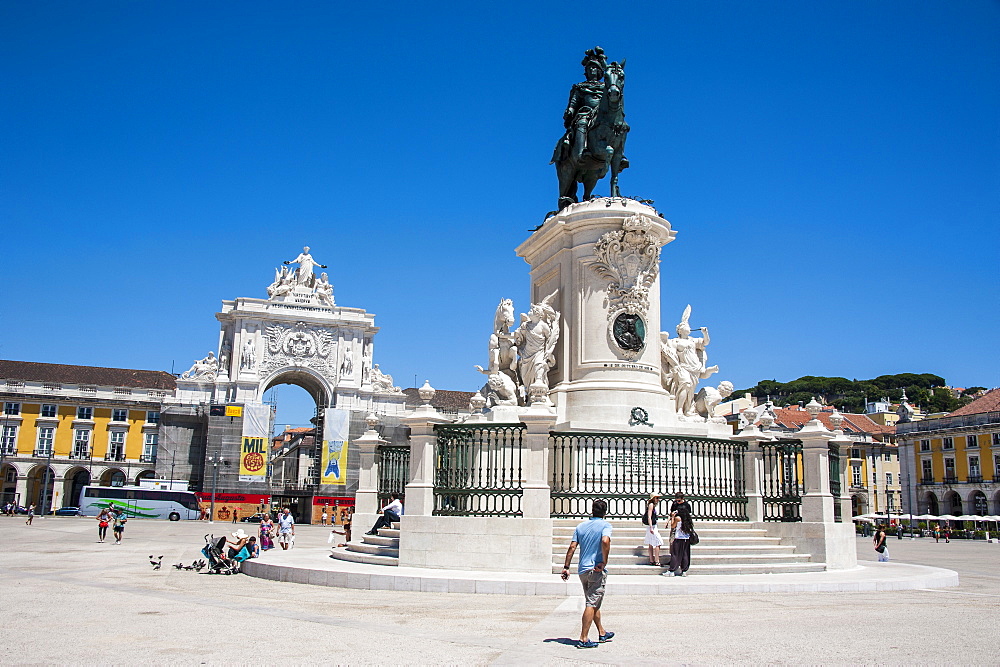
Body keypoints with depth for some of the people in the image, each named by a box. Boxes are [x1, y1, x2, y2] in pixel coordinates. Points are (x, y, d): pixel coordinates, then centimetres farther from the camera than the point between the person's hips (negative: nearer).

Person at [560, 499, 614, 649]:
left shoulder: (581, 526, 10)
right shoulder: (605, 525, -5)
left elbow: (572, 547, 4)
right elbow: (605, 541, -25)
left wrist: (566, 567, 5)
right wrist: (604, 562, -17)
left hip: (582, 569, 6)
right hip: (597, 570, -6)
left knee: (593, 603, 18)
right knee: (592, 604, -4)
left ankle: (602, 633, 31)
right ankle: (583, 639, -7)